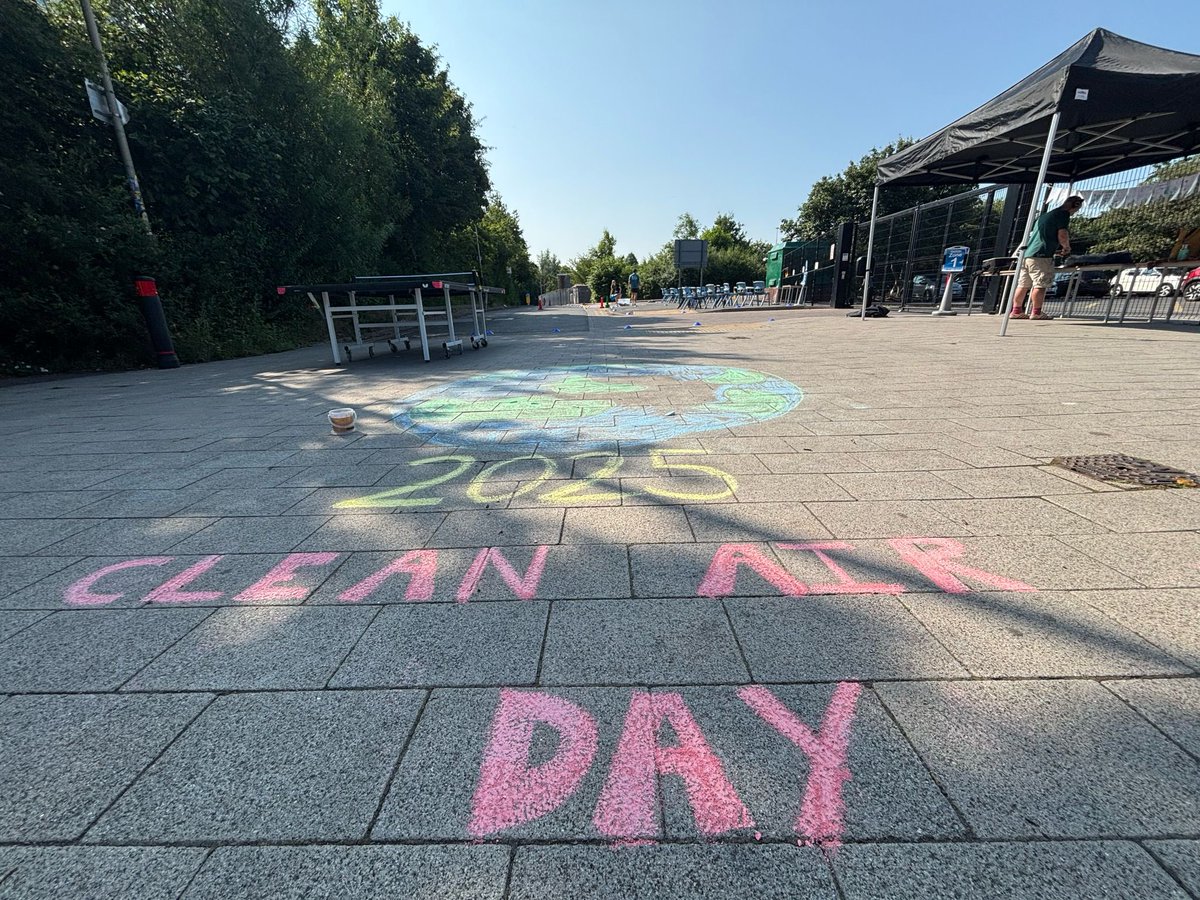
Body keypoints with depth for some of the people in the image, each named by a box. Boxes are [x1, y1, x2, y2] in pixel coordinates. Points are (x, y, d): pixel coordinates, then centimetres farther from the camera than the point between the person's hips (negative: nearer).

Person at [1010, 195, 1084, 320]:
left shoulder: (1044, 215, 26)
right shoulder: (1063, 214, 0)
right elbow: (1062, 236, -11)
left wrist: (1054, 250, 34)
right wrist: (1066, 247, 8)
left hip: (1026, 253, 8)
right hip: (1041, 255, -8)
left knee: (1023, 285, 8)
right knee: (1041, 284, -7)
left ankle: (1016, 311, 7)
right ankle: (1036, 313, -9)